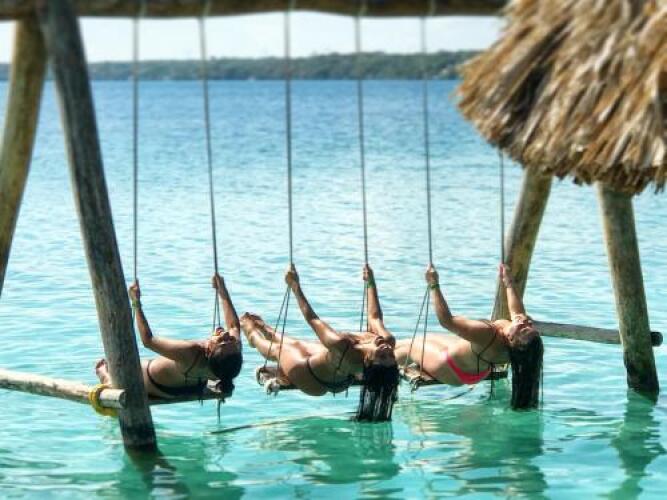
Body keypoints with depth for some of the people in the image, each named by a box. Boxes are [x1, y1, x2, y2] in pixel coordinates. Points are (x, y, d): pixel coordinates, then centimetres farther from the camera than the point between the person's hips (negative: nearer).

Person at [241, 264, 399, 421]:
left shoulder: (341, 347, -52)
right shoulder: (389, 341, -38)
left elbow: (312, 318, -39)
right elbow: (375, 316, -16)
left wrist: (295, 286, -30)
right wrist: (370, 283, -5)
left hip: (307, 377, -5)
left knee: (277, 349, 24)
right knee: (296, 344, 32)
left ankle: (253, 334, 57)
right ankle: (266, 330, 62)